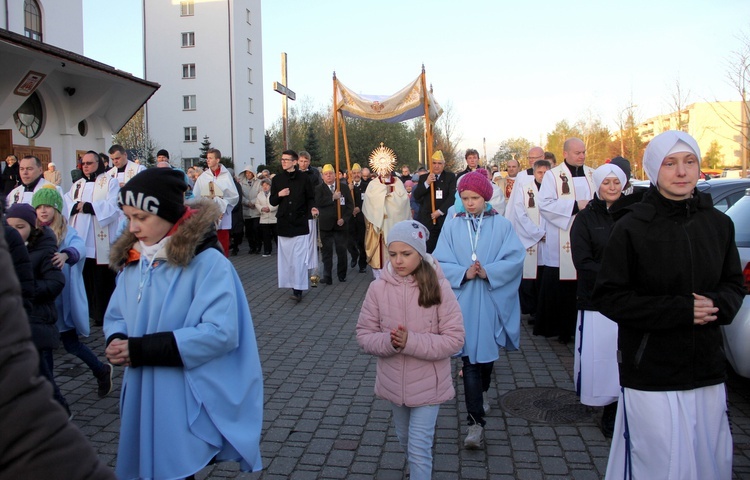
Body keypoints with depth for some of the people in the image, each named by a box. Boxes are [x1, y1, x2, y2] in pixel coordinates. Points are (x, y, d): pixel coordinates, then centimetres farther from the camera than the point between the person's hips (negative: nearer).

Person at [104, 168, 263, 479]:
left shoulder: (207, 261, -16)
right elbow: (116, 316, 13)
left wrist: (142, 349, -22)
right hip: (142, 402, 7)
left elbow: (220, 332, -23)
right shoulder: (132, 260, 6)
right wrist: (116, 341, -11)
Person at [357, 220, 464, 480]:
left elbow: (454, 339, -18)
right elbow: (364, 335, -7)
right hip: (393, 382, 4)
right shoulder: (378, 287, -12)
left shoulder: (439, 287, -18)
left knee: (419, 449, -2)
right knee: (405, 441, 25)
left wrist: (410, 342, -28)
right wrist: (389, 342, -27)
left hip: (427, 384, -4)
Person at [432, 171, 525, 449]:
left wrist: (488, 271, -20)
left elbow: (515, 258, -7)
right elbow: (440, 262, -2)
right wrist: (464, 273, -18)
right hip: (464, 302, -1)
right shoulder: (452, 227, 2)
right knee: (470, 356, -5)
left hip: (492, 300, 1)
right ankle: (476, 421, -3)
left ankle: (482, 390, 47)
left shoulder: (501, 225, 0)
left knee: (487, 350, 16)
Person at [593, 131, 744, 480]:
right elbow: (608, 297, -9)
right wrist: (679, 310, -16)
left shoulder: (719, 224, 3)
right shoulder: (631, 228, -9)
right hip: (651, 376, -4)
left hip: (708, 373, 4)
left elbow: (733, 284, 14)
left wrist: (718, 305, -10)